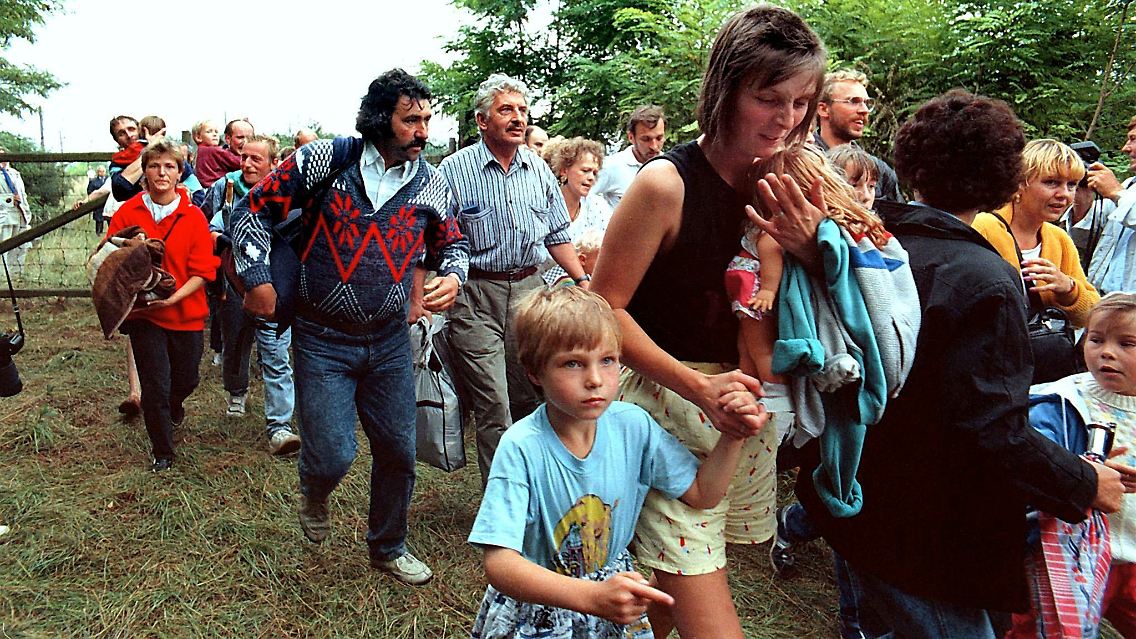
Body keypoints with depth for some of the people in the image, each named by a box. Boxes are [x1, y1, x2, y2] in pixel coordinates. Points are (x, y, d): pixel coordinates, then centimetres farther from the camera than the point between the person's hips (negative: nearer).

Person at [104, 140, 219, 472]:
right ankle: (162, 451, 21)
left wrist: (171, 298, -21)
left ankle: (173, 405, 54)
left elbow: (203, 271, -8)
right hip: (143, 312, -1)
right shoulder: (128, 212, -4)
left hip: (186, 313, 1)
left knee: (186, 379, 16)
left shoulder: (194, 216, -5)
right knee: (156, 385, 0)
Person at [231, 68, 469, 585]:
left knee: (398, 452, 10)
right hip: (322, 341, -3)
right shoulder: (325, 161, -9)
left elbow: (453, 244, 16)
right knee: (332, 457, -5)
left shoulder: (431, 184, 2)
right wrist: (257, 278, -10)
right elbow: (253, 209, -2)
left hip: (390, 342, 4)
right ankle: (313, 494, 36)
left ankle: (388, 548, 35)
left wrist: (453, 276, -6)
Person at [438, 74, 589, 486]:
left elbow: (557, 235, 19)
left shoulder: (538, 169, 11)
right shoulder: (455, 170, -4)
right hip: (475, 296, -4)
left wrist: (584, 279, 11)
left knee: (529, 398, 13)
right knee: (493, 408, -6)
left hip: (530, 289, 5)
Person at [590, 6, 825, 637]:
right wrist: (698, 385, -21)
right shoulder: (667, 183, -16)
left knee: (677, 581, 17)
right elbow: (606, 306, -13)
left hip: (746, 397, 6)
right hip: (667, 391, -6)